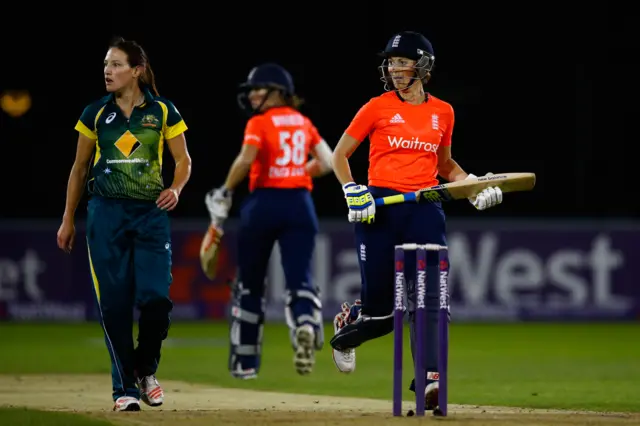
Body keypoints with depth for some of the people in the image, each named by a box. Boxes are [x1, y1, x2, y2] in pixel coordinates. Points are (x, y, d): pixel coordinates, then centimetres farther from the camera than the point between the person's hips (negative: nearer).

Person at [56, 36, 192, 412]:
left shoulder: (163, 112, 1)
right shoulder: (96, 114, 5)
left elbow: (183, 160, 6)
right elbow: (80, 167, 12)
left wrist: (175, 188, -15)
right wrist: (68, 220, 11)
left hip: (151, 213, -1)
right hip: (106, 213, 1)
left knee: (156, 297, -12)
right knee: (114, 303, -2)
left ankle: (145, 370, 14)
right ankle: (125, 387, 8)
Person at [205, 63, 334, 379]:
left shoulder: (259, 123, -4)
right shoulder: (304, 123, 12)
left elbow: (245, 160, -18)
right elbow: (326, 163, 11)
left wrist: (225, 193, -7)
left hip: (264, 202, -3)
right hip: (300, 204, 3)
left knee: (249, 283, 12)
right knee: (299, 279, -1)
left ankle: (245, 361, 17)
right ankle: (306, 323, -36)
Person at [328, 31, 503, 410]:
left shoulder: (442, 112, 10)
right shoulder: (378, 108, 1)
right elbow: (340, 155, 6)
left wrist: (473, 184, 7)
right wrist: (352, 191, -9)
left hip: (424, 209, 2)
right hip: (379, 208, -2)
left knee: (428, 295, -12)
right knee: (379, 309, 0)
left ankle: (430, 380, -10)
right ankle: (346, 324, 36)